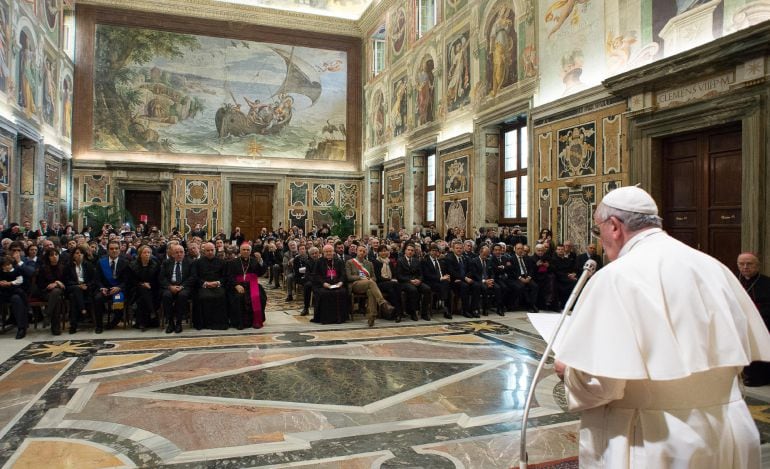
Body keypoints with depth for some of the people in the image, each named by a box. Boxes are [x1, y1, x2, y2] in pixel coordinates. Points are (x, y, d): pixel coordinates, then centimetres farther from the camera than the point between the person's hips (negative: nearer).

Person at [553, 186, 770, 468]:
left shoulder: (616, 277, -19)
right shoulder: (713, 267, 1)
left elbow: (599, 379, -24)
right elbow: (746, 348, 10)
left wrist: (566, 369, -3)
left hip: (651, 442, -6)